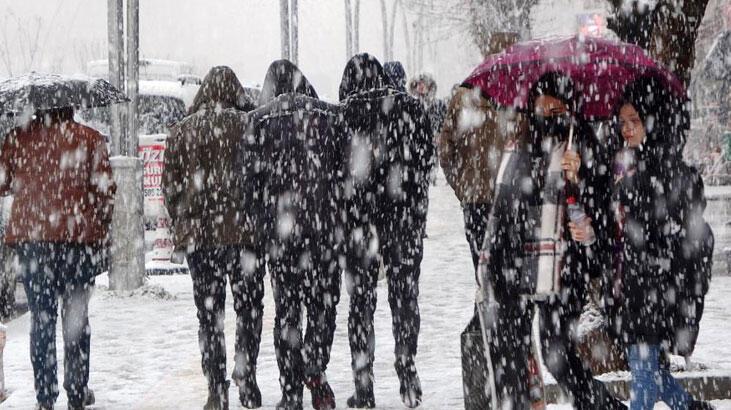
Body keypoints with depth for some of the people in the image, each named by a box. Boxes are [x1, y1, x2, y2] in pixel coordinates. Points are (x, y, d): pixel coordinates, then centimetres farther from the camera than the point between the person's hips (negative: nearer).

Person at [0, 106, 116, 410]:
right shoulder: (89, 139, -1)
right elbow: (104, 190, -4)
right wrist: (101, 235, 7)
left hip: (29, 237, 1)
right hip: (77, 236, -1)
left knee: (41, 317, 7)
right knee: (76, 316, 8)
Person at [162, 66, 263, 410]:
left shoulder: (181, 131, 4)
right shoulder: (249, 125, -4)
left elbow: (170, 185, 7)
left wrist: (180, 224, 18)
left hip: (197, 232, 2)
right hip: (244, 229, -2)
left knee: (208, 312, 7)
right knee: (249, 307, 9)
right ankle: (246, 377, 1)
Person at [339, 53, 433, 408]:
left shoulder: (342, 115, -6)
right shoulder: (410, 108, 1)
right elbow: (427, 157, 4)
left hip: (358, 215, -2)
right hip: (406, 215, 2)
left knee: (361, 298, 5)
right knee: (405, 294, 12)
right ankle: (407, 376, 13)